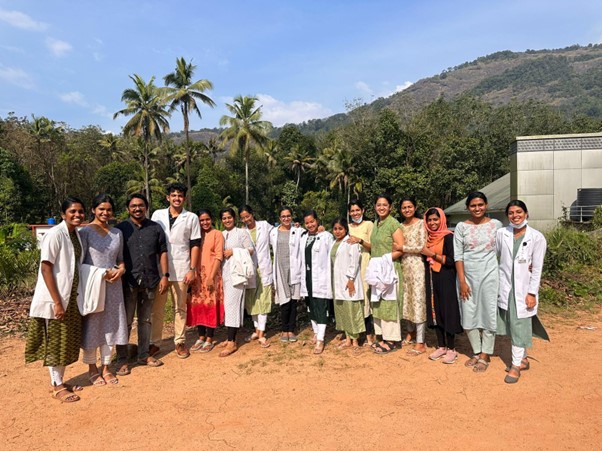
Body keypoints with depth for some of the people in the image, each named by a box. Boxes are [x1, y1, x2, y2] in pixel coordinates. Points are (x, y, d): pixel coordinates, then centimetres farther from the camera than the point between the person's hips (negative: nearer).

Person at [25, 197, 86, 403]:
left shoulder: (77, 234, 6)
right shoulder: (54, 234, -17)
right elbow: (46, 269, -19)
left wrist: (76, 297, 9)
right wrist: (57, 302, -20)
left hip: (72, 297, 7)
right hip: (55, 299, -7)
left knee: (68, 341, 15)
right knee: (55, 342, 5)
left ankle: (61, 381, 29)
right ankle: (57, 387, 18)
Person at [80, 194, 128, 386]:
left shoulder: (117, 233, 9)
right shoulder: (85, 231, -5)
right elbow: (80, 262, -8)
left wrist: (121, 270, -6)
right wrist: (103, 273, -17)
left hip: (113, 285, 4)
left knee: (111, 325, 9)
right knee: (91, 326, 5)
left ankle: (105, 368, 23)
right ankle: (92, 368, 22)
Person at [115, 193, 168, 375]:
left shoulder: (155, 228, 7)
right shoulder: (120, 228, 1)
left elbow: (162, 252, 7)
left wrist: (165, 275, 1)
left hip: (150, 281, 2)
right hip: (128, 282, -2)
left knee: (145, 320, 13)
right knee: (125, 321, 5)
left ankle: (144, 355, 25)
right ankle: (122, 359, 15)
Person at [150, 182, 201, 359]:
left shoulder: (191, 218, 3)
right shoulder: (157, 215, 8)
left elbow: (195, 245, 2)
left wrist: (192, 269, -5)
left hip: (181, 269, -1)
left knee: (180, 308, 8)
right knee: (156, 308, 6)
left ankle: (180, 342, 17)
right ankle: (154, 343, 16)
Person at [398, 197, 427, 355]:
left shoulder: (421, 223, -4)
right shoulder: (401, 226, 13)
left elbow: (422, 247, -11)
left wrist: (403, 248, -12)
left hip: (417, 265, -6)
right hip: (404, 265, 6)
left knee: (418, 300, -6)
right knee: (407, 299, 11)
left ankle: (420, 343, -1)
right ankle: (411, 332, 28)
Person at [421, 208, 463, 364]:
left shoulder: (448, 236, -9)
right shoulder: (430, 237, 10)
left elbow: (451, 261, -17)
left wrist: (432, 254, -15)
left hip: (445, 279, -7)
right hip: (431, 279, 7)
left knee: (447, 312, -1)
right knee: (435, 311, 10)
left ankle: (451, 349, 11)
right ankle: (441, 346, 22)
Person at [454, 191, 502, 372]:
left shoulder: (496, 224, 1)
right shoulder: (461, 227, 0)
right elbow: (458, 255, -2)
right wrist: (462, 281, -7)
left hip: (489, 274, -1)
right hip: (468, 275, 1)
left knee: (488, 313, 3)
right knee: (469, 314, 6)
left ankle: (485, 356, 16)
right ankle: (476, 352, 24)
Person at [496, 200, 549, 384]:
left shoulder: (537, 237, -8)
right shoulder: (501, 234, 0)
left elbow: (537, 268, -7)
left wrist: (532, 293, -9)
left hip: (524, 288, -3)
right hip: (505, 286, 3)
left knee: (519, 326, 0)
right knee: (511, 324, 12)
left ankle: (516, 365, 11)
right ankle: (523, 359, 29)